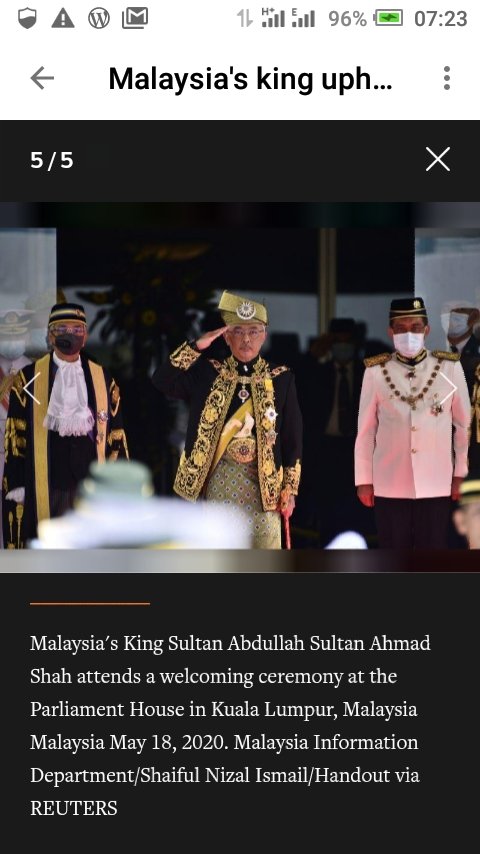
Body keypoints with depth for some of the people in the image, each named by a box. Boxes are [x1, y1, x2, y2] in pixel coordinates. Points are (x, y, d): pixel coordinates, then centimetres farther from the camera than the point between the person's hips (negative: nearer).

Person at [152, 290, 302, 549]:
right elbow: (162, 380, -9)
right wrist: (197, 346, -16)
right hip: (218, 480, 0)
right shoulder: (207, 373, 4)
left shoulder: (280, 379, 3)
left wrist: (290, 489, 0)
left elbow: (292, 438, 4)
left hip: (263, 482, 0)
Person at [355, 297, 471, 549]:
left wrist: (461, 473, 4)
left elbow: (464, 425, 6)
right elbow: (365, 430, 4)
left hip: (435, 485, 0)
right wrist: (364, 480, 3)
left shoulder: (450, 368, 0)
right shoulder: (376, 371, -1)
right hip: (389, 485, 0)